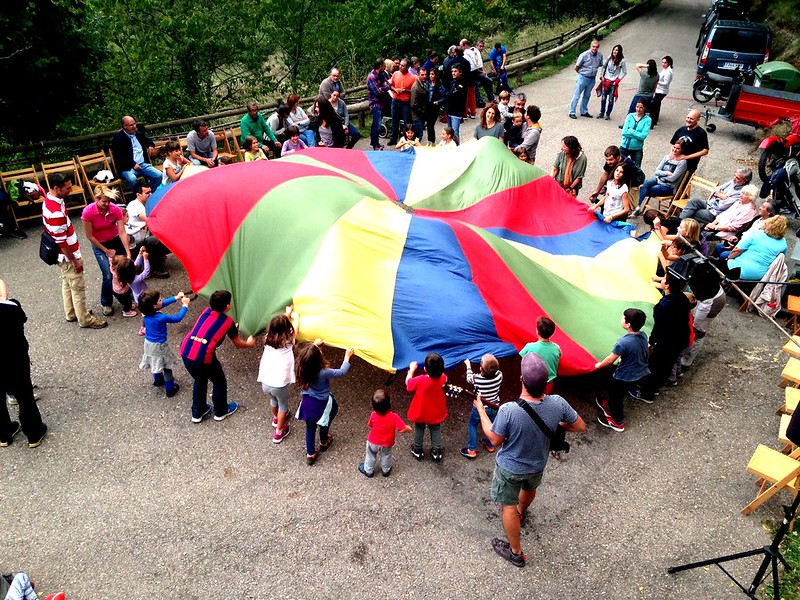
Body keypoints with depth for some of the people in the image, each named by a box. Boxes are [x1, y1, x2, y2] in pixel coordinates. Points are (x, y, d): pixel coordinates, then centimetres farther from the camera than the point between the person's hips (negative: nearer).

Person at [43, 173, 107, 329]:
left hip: (63, 255, 10)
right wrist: (75, 260, -16)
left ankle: (71, 313, 40)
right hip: (67, 256, -10)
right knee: (78, 287, 5)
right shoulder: (56, 212, -32)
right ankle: (85, 319, 18)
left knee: (67, 283, 23)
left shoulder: (49, 200, -1)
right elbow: (61, 242, -26)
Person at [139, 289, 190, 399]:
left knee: (155, 363, 30)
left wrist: (176, 297, 6)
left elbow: (163, 304, 3)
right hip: (159, 346, -7)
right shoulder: (161, 318, -32)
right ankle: (170, 389, 23)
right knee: (166, 367, 12)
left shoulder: (147, 313, -11)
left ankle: (158, 380, 53)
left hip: (148, 343, 7)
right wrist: (185, 306, -8)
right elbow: (178, 318, -19)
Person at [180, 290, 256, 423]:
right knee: (220, 383, 21)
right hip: (203, 357, -6)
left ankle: (197, 413, 43)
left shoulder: (206, 312, 14)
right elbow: (238, 344, 14)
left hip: (186, 353, 6)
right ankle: (220, 412, 39)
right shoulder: (228, 321, 1)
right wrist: (249, 343, 36)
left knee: (200, 380, 31)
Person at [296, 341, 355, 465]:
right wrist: (347, 356, -8)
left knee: (310, 428, 21)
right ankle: (323, 443, 52)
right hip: (322, 404, -3)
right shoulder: (323, 373, -34)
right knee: (324, 424, 27)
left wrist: (314, 345, 18)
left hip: (306, 402, 3)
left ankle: (310, 454, 32)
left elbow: (307, 357, 5)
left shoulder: (300, 368, -19)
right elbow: (342, 372, -19)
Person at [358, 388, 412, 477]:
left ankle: (368, 471, 49)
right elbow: (402, 429, -30)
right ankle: (386, 470, 51)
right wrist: (408, 428, -9)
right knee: (386, 456, 29)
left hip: (373, 442, 0)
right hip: (386, 444, 0)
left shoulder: (373, 415, -27)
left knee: (371, 456, 27)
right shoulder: (394, 417, -34)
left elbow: (370, 425, -9)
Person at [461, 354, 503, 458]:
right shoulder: (499, 375, -25)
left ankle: (472, 450, 24)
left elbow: (469, 378, -5)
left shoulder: (477, 379, -30)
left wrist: (468, 365, 8)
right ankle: (490, 445, 47)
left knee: (472, 425, 19)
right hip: (494, 406, 4)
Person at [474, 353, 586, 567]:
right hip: (537, 465, 4)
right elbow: (581, 427, -10)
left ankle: (516, 553, 37)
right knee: (529, 489, 36)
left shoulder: (508, 410, -38)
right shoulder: (558, 404, -27)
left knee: (509, 506, 20)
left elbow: (495, 440, -21)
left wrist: (481, 410, -11)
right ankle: (521, 513, 67)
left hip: (510, 468, -4)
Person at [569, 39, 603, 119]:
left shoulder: (600, 55, -2)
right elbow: (576, 67, -7)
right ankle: (572, 112, 4)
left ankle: (584, 112, 27)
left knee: (586, 96, 16)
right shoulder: (584, 55, -16)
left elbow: (600, 65, 15)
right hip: (583, 78, -5)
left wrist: (593, 72, 14)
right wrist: (582, 73, 7)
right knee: (576, 96, -1)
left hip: (592, 79, 5)